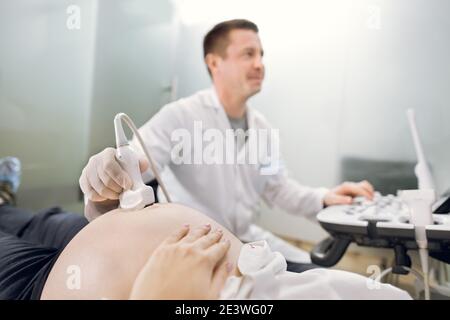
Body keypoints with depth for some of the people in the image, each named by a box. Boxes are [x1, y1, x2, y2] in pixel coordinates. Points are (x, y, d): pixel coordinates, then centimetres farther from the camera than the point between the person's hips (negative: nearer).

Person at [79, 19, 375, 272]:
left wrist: (323, 198, -9)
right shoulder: (180, 116, -16)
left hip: (246, 240, 7)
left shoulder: (261, 126, 6)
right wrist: (105, 175, -52)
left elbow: (277, 187, 8)